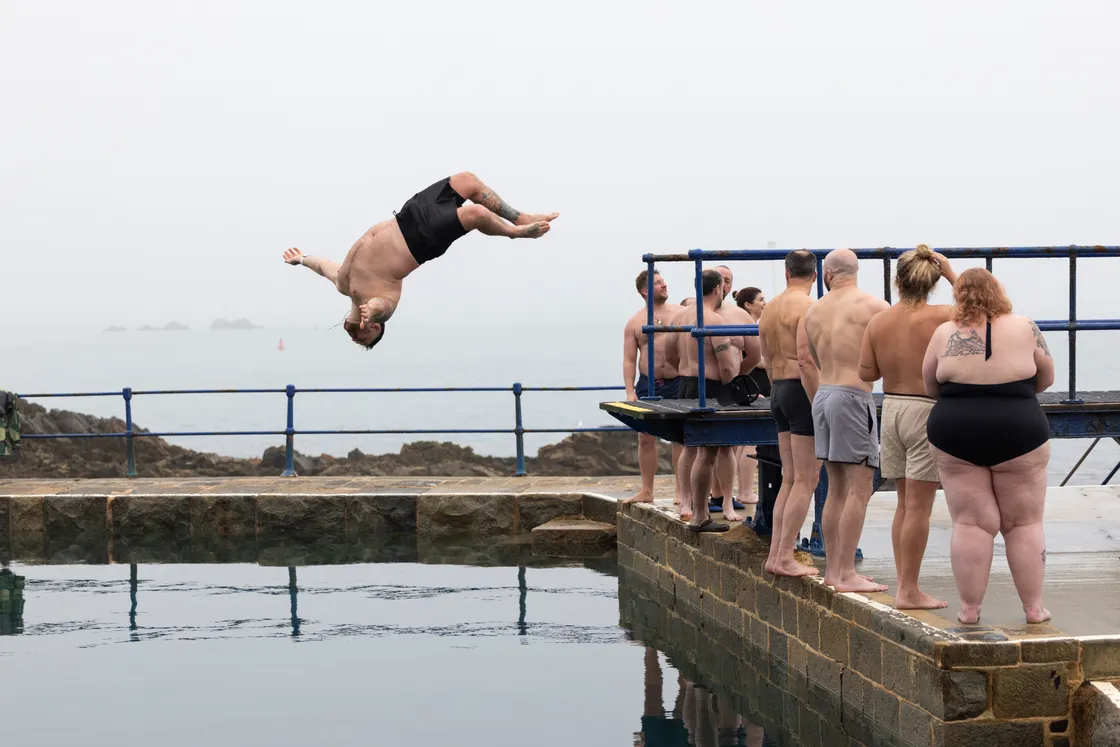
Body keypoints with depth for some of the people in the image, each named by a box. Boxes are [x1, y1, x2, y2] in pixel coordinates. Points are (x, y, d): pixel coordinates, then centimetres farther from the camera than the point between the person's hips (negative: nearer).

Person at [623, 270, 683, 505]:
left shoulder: (680, 313, 3)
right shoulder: (635, 322, 4)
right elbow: (629, 360, 3)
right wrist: (630, 392, -6)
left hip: (677, 382, -1)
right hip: (648, 385, 1)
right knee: (645, 438, 3)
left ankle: (681, 491, 9)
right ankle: (646, 491, 12)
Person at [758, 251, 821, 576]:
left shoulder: (770, 308, 14)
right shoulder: (809, 308, -12)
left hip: (778, 390, 9)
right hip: (804, 390, -9)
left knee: (790, 479, 13)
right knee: (806, 479, -5)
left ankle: (775, 555, 11)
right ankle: (785, 558, -7)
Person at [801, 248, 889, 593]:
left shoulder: (813, 311, 11)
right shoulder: (873, 306, -5)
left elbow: (806, 362, 11)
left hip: (823, 396, 7)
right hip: (853, 395, -7)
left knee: (837, 488, 13)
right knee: (859, 488, -6)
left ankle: (832, 570, 17)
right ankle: (846, 574, -10)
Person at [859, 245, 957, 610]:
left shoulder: (878, 322, 0)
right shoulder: (942, 317, -12)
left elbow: (866, 372, 4)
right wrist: (952, 275, 3)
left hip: (891, 408, 5)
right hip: (927, 411, -5)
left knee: (904, 503, 14)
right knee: (919, 505, -3)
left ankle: (904, 585, 17)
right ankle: (909, 591, -2)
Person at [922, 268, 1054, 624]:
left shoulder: (945, 333, -1)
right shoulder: (1024, 328, -2)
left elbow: (930, 385, 8)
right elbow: (1046, 378, 9)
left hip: (956, 432, 0)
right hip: (1018, 432, 0)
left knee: (971, 524, 4)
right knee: (1024, 524, 9)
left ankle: (970, 608, 4)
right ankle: (1034, 607, 12)